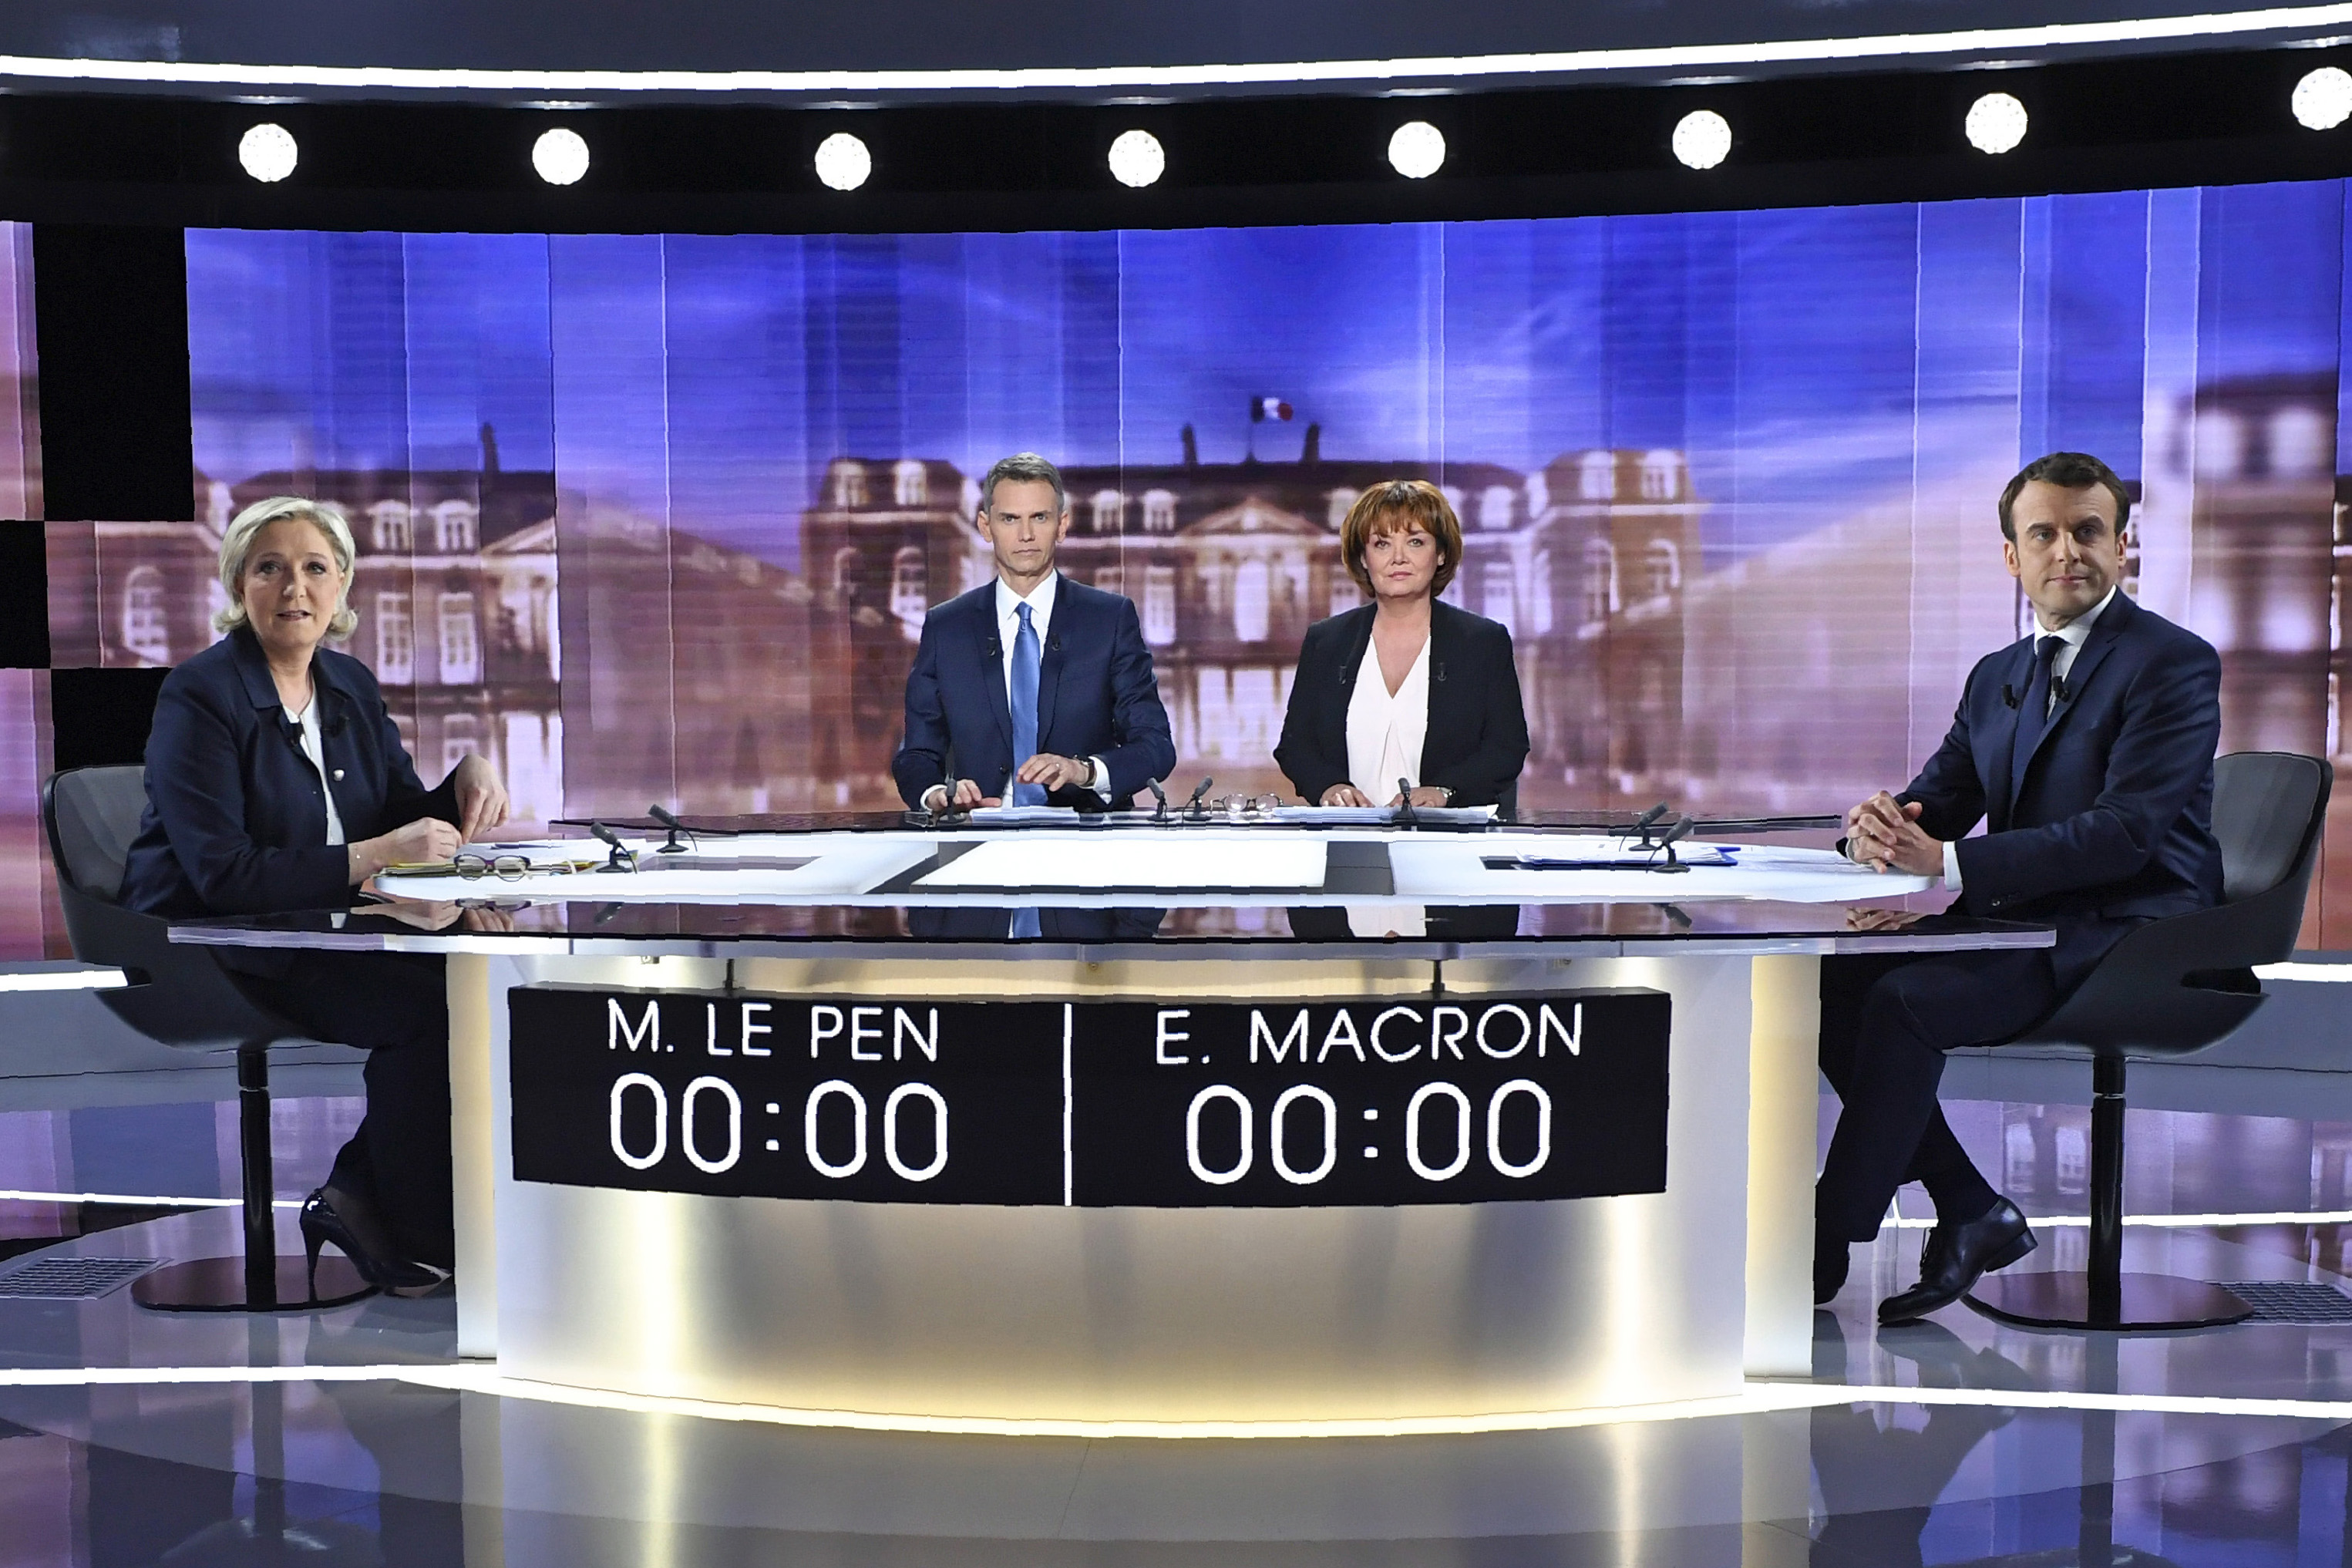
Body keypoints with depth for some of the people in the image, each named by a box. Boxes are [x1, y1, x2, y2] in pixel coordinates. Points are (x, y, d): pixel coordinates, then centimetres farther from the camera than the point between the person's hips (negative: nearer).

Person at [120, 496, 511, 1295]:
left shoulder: (350, 685, 9)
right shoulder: (198, 697, -13)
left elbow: (409, 819, 11)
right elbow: (221, 875, -22)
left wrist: (468, 778, -10)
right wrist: (372, 857, -28)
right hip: (208, 952, -7)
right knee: (422, 1004, -26)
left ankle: (360, 1196, -4)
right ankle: (412, 1244, -8)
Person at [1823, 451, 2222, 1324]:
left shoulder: (2174, 663, -8)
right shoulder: (1996, 676, 16)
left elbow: (2125, 833, -20)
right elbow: (1937, 799, 11)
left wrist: (1947, 861, -27)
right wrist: (1883, 826, -16)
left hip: (2129, 938, -8)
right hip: (2019, 926, 8)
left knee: (1905, 998, -27)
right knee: (1832, 983, -11)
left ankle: (1823, 1252, -15)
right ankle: (1974, 1214, -2)